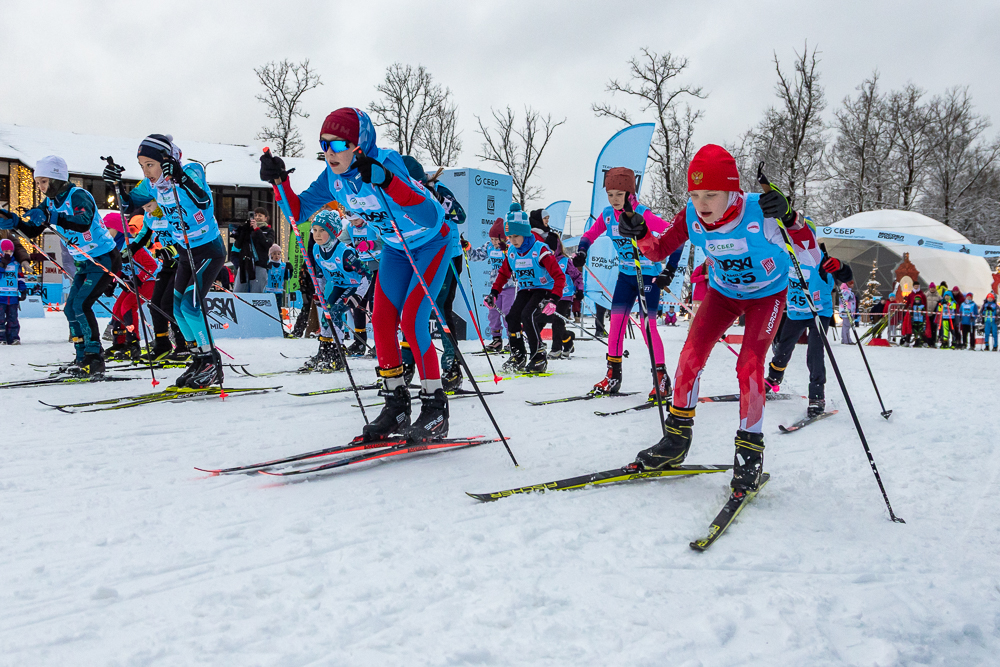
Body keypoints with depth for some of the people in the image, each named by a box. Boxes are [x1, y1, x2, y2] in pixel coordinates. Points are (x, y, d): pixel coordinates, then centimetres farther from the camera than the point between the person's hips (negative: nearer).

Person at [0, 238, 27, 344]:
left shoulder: (16, 263, 14)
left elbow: (20, 278, 19)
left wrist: (23, 290, 14)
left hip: (13, 296, 4)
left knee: (13, 319, 5)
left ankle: (13, 337, 8)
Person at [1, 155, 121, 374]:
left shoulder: (78, 196, -19)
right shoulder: (50, 203, 7)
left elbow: (84, 223, -38)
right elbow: (32, 230, 6)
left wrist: (50, 218, -47)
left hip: (104, 259, -9)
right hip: (84, 264, 9)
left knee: (81, 305, -18)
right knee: (70, 308, 6)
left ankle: (95, 358, -12)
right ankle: (83, 357, 13)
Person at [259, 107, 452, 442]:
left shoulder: (388, 163, -33)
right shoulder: (334, 176, -13)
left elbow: (432, 217, -45)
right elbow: (299, 211, -3)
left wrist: (386, 181, -56)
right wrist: (279, 181, -20)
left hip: (432, 243, -7)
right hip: (395, 248, 7)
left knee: (412, 321, -17)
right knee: (382, 320, -2)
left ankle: (435, 408, -6)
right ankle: (396, 405, 9)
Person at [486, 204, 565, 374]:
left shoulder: (540, 250, -19)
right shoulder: (511, 252, 1)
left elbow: (559, 276, -22)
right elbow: (503, 273, 17)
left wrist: (553, 299, -33)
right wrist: (493, 293, 4)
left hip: (544, 289, -6)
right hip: (525, 290, 6)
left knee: (528, 316, -26)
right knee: (512, 317, -13)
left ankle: (539, 358, -14)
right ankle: (518, 356, 4)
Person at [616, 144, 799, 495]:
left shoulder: (760, 210, -32)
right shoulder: (691, 216, -22)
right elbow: (659, 251, -7)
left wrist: (789, 218, -48)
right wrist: (640, 233, -28)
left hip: (767, 294, -3)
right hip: (722, 292, 3)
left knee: (749, 366, -17)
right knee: (691, 356, -9)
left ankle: (750, 450, 1)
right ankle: (676, 439, 7)